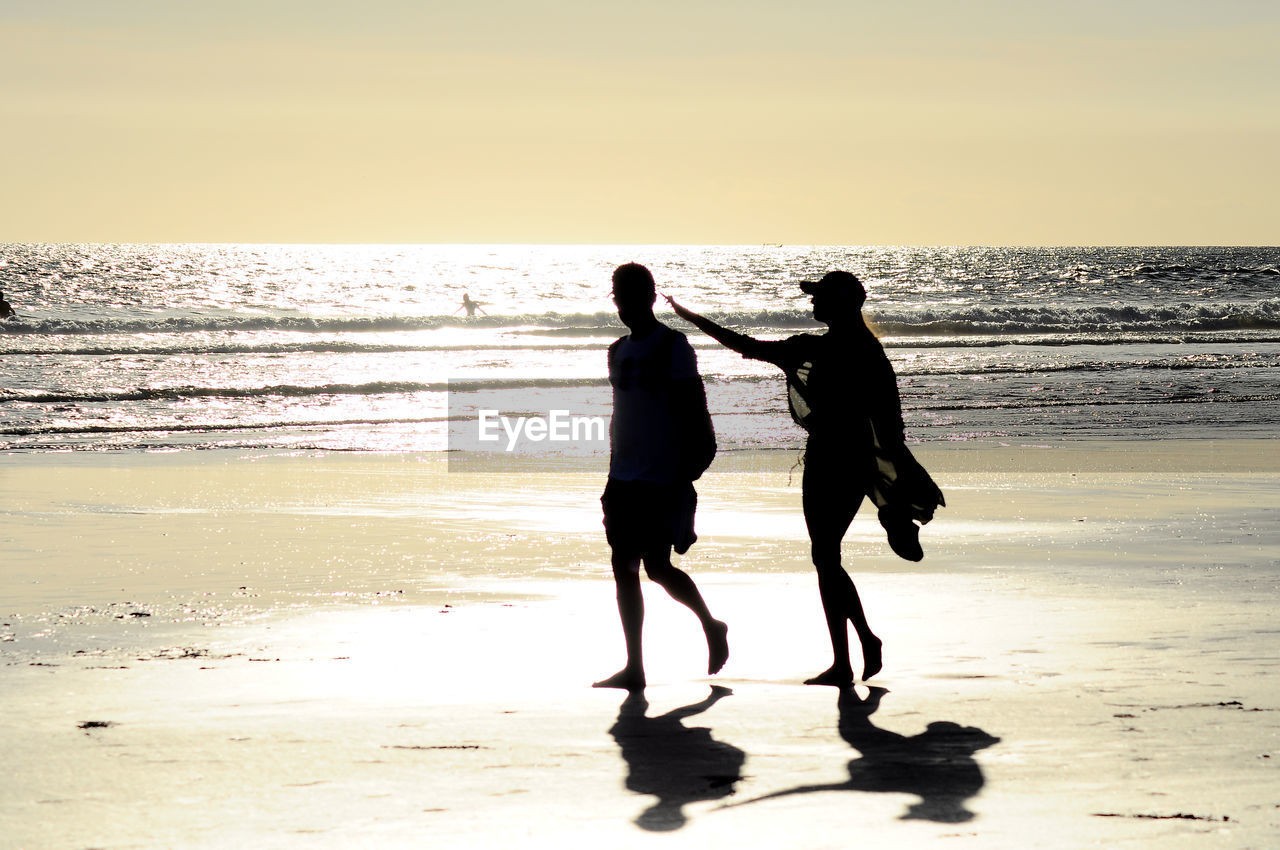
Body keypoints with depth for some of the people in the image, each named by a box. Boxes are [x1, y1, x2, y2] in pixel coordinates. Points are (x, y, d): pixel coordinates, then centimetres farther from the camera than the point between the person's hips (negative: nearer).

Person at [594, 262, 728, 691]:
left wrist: (685, 477, -15)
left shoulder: (673, 347, -7)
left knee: (658, 567, -7)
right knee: (623, 568, 2)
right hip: (624, 479, 7)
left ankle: (711, 626, 17)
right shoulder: (619, 351, 14)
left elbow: (694, 415, -10)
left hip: (663, 479, -7)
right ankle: (634, 668, 7)